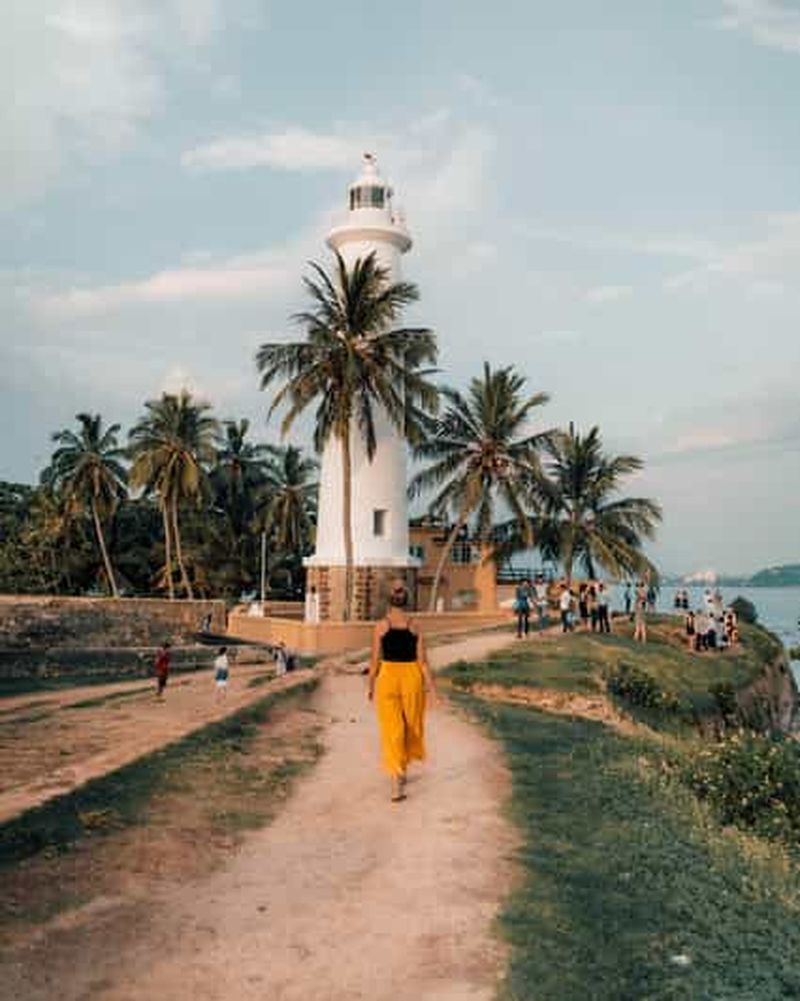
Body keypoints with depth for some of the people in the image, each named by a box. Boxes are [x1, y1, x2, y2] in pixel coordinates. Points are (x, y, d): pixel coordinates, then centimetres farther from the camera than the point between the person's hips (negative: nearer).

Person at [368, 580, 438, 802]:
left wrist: (370, 685, 9)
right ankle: (402, 771, 38)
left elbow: (375, 659, -3)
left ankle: (397, 783, -8)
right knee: (411, 726, 21)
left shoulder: (381, 626, -6)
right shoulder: (414, 626, -4)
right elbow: (422, 661, -3)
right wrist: (432, 688, 3)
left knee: (392, 729, 1)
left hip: (388, 677, -1)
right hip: (411, 677, 2)